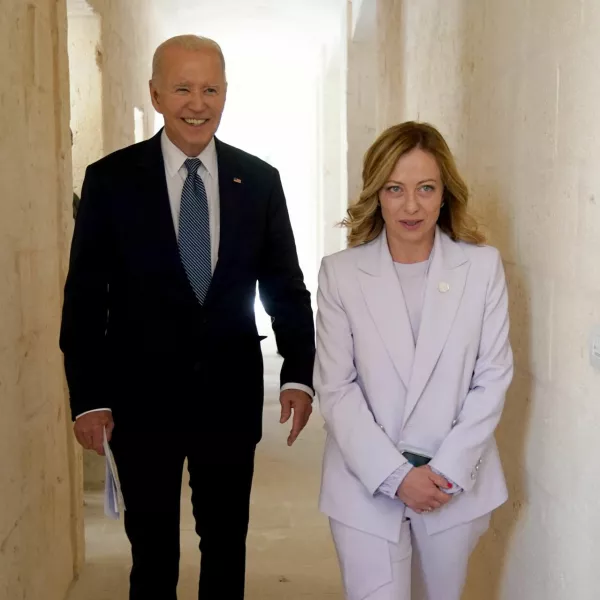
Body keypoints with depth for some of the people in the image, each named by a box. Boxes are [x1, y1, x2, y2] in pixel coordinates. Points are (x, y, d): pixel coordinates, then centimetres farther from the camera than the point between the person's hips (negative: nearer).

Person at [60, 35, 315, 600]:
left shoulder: (259, 180, 0)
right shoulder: (110, 179, -5)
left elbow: (285, 286, 4)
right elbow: (85, 297, -4)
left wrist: (298, 373, -7)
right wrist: (88, 398, -7)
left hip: (231, 396, 2)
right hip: (142, 399, -1)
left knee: (227, 543, 18)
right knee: (153, 551, 15)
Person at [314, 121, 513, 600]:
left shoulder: (483, 266, -4)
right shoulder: (341, 273, -7)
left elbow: (493, 378, -3)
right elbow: (336, 389, -7)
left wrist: (447, 470, -10)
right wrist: (395, 475, -13)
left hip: (455, 482, 2)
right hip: (367, 485, -1)